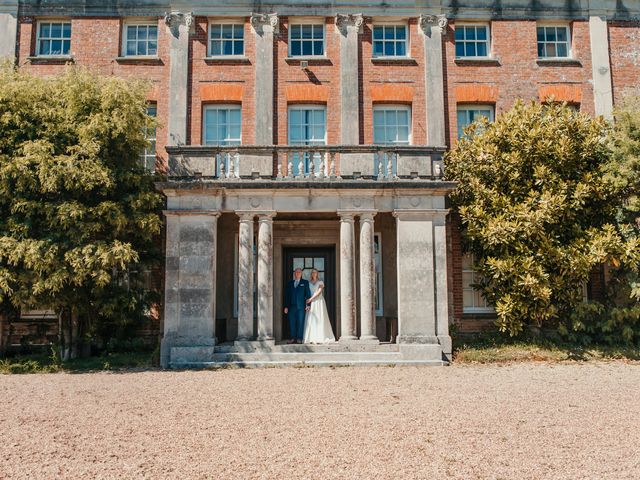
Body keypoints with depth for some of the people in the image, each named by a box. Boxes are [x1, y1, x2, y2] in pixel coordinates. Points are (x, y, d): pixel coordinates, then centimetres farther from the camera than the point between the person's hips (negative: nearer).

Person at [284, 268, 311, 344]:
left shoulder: (305, 282, 10)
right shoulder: (290, 283, 16)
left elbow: (308, 294, 5)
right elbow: (287, 295, 14)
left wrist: (308, 304, -6)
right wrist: (286, 306, 7)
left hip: (301, 306, -2)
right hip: (292, 306, 3)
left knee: (300, 322, -3)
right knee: (292, 323, 1)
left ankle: (299, 338, 0)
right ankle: (293, 338, 5)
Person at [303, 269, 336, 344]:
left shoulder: (321, 282, 4)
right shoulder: (309, 283, 15)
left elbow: (319, 292, -9)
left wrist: (311, 299, -17)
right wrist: (308, 301, -5)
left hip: (319, 302, -3)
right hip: (311, 303, 3)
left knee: (320, 319, -7)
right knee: (311, 320, -5)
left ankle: (321, 338, -6)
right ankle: (312, 338, -6)